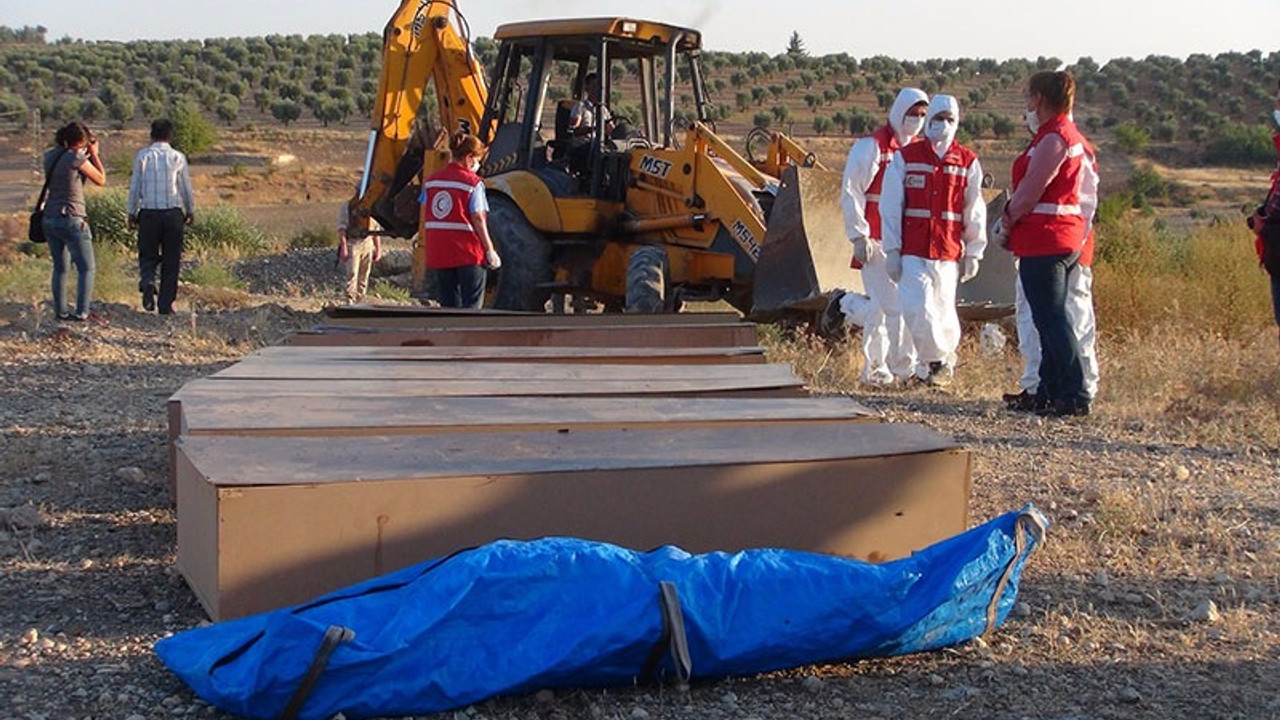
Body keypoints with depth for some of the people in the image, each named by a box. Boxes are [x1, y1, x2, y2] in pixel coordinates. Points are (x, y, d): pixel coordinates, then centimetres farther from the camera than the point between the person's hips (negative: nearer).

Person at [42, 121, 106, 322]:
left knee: (60, 268, 16)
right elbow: (101, 180, -4)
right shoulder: (76, 158, -14)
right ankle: (82, 312, -4)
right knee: (87, 268, 2)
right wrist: (94, 154, 4)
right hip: (71, 220, -7)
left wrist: (87, 155, 13)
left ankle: (60, 311, 15)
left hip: (49, 219, 7)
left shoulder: (49, 156, 6)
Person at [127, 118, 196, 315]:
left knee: (148, 255, 14)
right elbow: (186, 188, 5)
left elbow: (135, 186, 2)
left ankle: (147, 282, -17)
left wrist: (132, 212, 13)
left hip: (148, 213, 0)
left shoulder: (142, 156, 0)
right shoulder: (178, 157, 0)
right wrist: (190, 211, 20)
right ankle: (166, 304, 8)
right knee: (171, 261, 8)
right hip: (173, 213, 0)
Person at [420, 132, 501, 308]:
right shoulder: (473, 183, -8)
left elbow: (424, 219, 10)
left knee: (448, 305, 11)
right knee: (471, 306, 1)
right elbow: (478, 220, -12)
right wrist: (490, 250, -7)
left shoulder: (431, 181, 10)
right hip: (468, 252, -5)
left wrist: (427, 246, 17)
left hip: (438, 253, 5)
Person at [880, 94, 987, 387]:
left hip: (949, 253, 1)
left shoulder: (968, 162, 6)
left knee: (943, 312, 4)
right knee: (917, 309, -12)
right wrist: (892, 250, -2)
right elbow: (890, 206, 3)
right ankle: (938, 359, 9)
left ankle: (942, 358, 28)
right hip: (912, 252, -1)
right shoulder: (905, 158, 4)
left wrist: (973, 253, 5)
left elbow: (975, 212, 8)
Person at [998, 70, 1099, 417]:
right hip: (1067, 238, 10)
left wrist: (1006, 223, -1)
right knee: (1051, 318, 15)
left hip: (1044, 239, -10)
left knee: (1051, 319, -8)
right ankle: (1049, 392, 22)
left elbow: (1030, 192, -17)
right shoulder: (1070, 136, 17)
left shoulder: (1053, 138, -15)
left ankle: (1075, 395, -7)